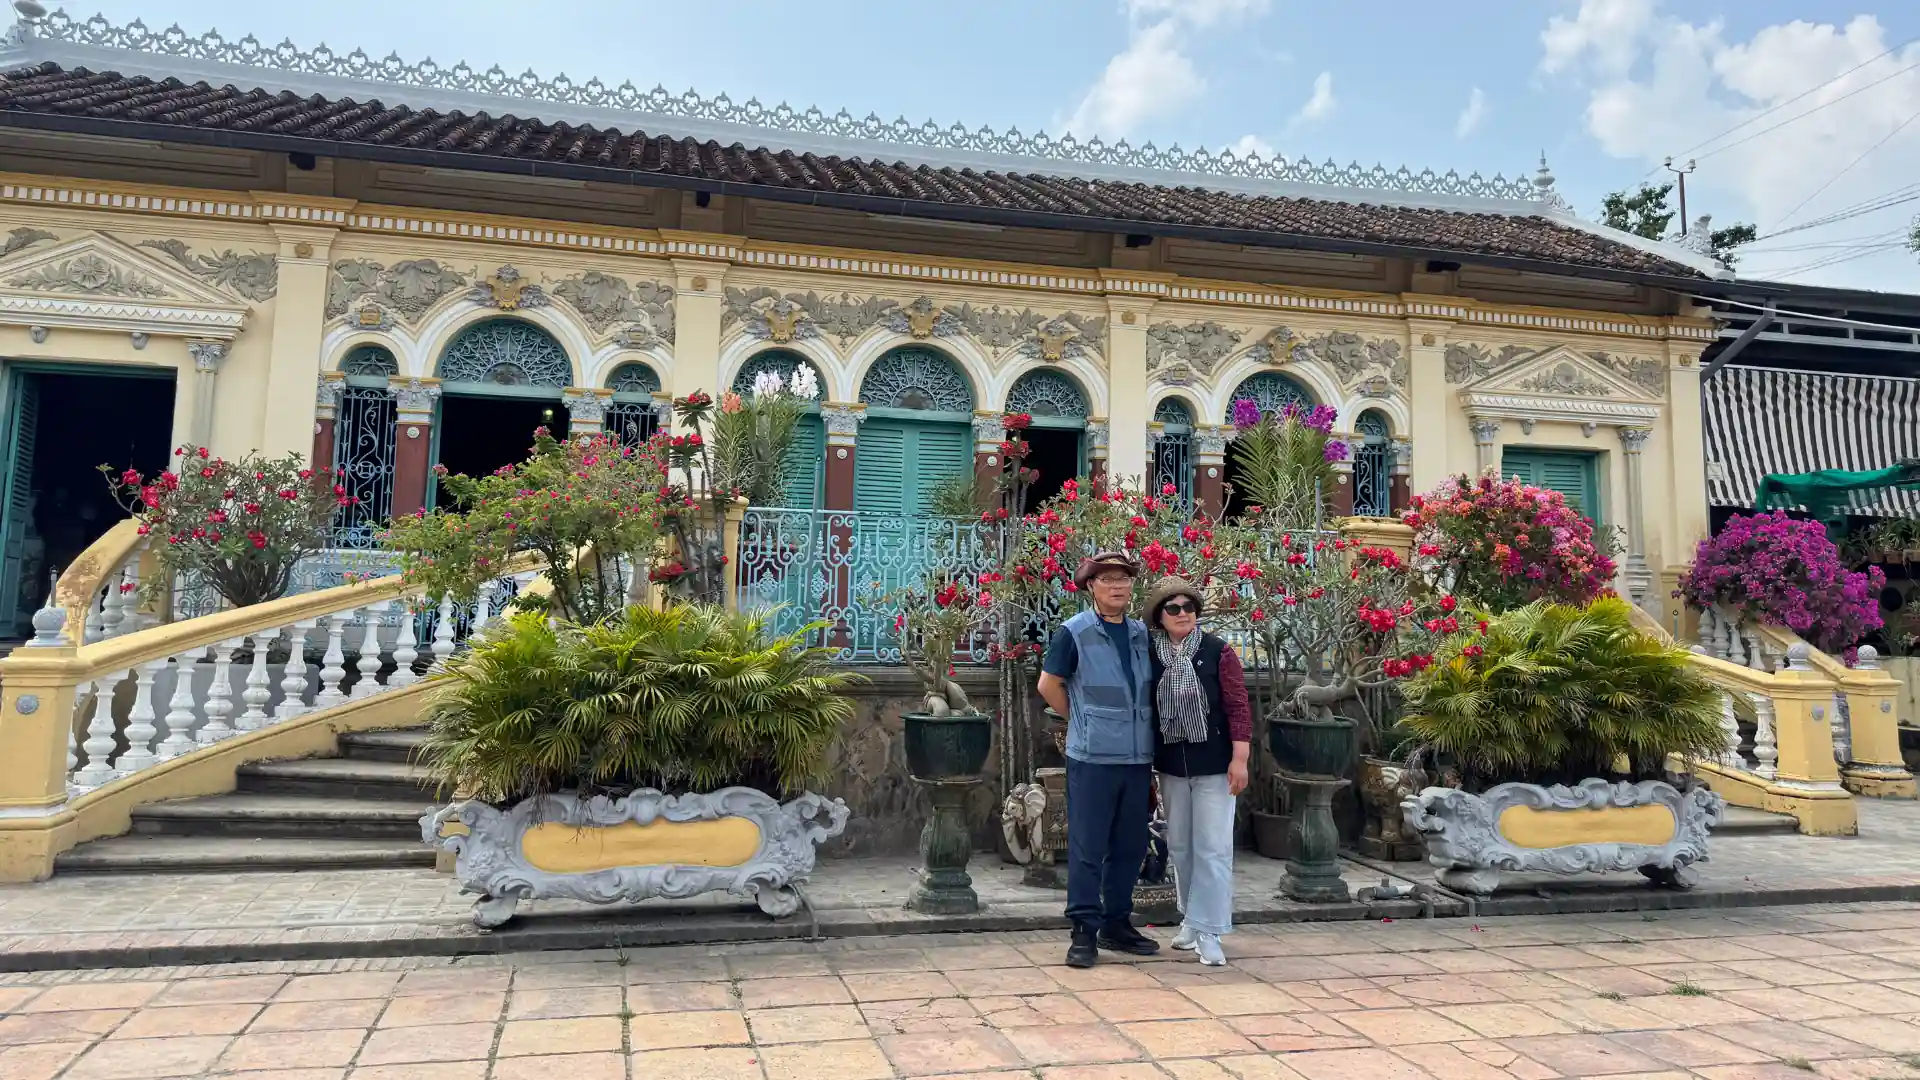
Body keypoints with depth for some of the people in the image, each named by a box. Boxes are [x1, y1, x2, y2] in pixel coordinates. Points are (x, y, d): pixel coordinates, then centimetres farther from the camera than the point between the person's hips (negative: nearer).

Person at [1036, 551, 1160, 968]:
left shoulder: (1142, 634, 10)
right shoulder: (1074, 632, -6)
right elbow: (1049, 685, -1)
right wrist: (1086, 724, 4)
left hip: (1139, 757, 6)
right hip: (1092, 758, -5)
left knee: (1130, 845, 12)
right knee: (1087, 847, -1)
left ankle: (1116, 924, 25)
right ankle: (1084, 932, 8)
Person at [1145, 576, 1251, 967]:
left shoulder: (1218, 652, -5)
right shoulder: (1151, 657, 2)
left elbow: (1238, 707, -7)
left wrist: (1239, 759, -13)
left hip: (1214, 763, -4)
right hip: (1171, 765, 4)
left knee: (1213, 847, -3)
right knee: (1180, 845, 13)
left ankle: (1208, 931, 2)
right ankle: (1192, 920, 28)